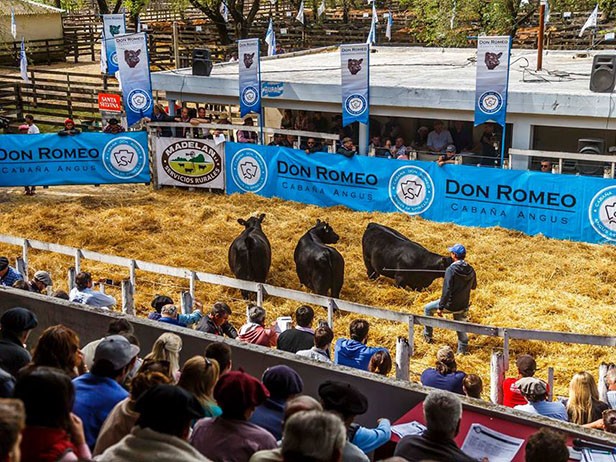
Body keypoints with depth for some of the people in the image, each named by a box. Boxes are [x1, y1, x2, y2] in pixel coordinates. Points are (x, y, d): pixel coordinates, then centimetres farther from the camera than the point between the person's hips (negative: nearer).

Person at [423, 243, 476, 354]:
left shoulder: (451, 270, -21)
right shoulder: (470, 270, -2)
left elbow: (447, 290, -24)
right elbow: (473, 286, 14)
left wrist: (440, 307, -19)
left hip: (450, 305, -5)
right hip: (463, 307, 5)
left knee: (428, 308, 17)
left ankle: (427, 336, 27)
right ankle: (462, 350, 24)